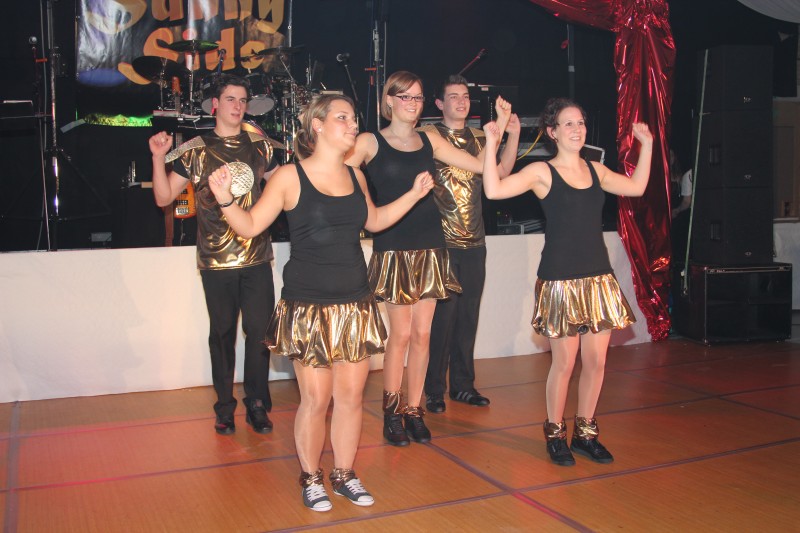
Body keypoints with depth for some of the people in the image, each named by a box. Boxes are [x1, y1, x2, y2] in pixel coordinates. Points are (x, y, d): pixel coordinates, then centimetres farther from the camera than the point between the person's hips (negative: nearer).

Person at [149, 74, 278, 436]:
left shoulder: (259, 146, 8)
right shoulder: (195, 149, 1)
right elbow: (164, 197, 1)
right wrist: (158, 157, -12)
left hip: (257, 258, 2)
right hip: (216, 261, -1)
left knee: (260, 331, 0)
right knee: (223, 333, 8)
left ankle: (257, 405, 15)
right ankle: (225, 407, 22)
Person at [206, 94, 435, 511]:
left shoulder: (355, 176, 9)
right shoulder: (290, 177, -6)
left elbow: (374, 221, 25)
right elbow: (250, 226, -2)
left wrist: (414, 194, 19)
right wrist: (225, 199, -19)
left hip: (355, 305, 5)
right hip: (308, 308, -5)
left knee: (351, 396, 10)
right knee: (316, 399, 2)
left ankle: (344, 475, 28)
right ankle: (310, 479, 23)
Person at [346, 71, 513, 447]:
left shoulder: (430, 141, 10)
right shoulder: (370, 142, 0)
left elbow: (485, 166, 10)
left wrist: (501, 129, 0)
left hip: (430, 248, 4)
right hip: (393, 249, -4)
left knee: (422, 333, 6)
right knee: (401, 333, -2)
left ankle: (414, 411, 19)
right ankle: (392, 412, 14)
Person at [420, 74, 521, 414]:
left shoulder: (479, 138, 15)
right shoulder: (430, 134, -1)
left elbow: (500, 171, 2)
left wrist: (513, 135, -8)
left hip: (474, 242, 5)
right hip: (441, 242, -5)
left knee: (468, 314, 10)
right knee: (442, 314, -5)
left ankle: (462, 384, 21)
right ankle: (434, 390, 7)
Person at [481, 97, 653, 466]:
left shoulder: (596, 170, 12)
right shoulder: (542, 172, -4)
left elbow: (636, 187, 25)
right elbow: (494, 190, -16)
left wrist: (646, 145, 24)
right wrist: (490, 147, -18)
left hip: (598, 276, 6)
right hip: (560, 279, -5)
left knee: (596, 360, 8)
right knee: (564, 362, 1)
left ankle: (585, 433, 24)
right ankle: (555, 434, 20)